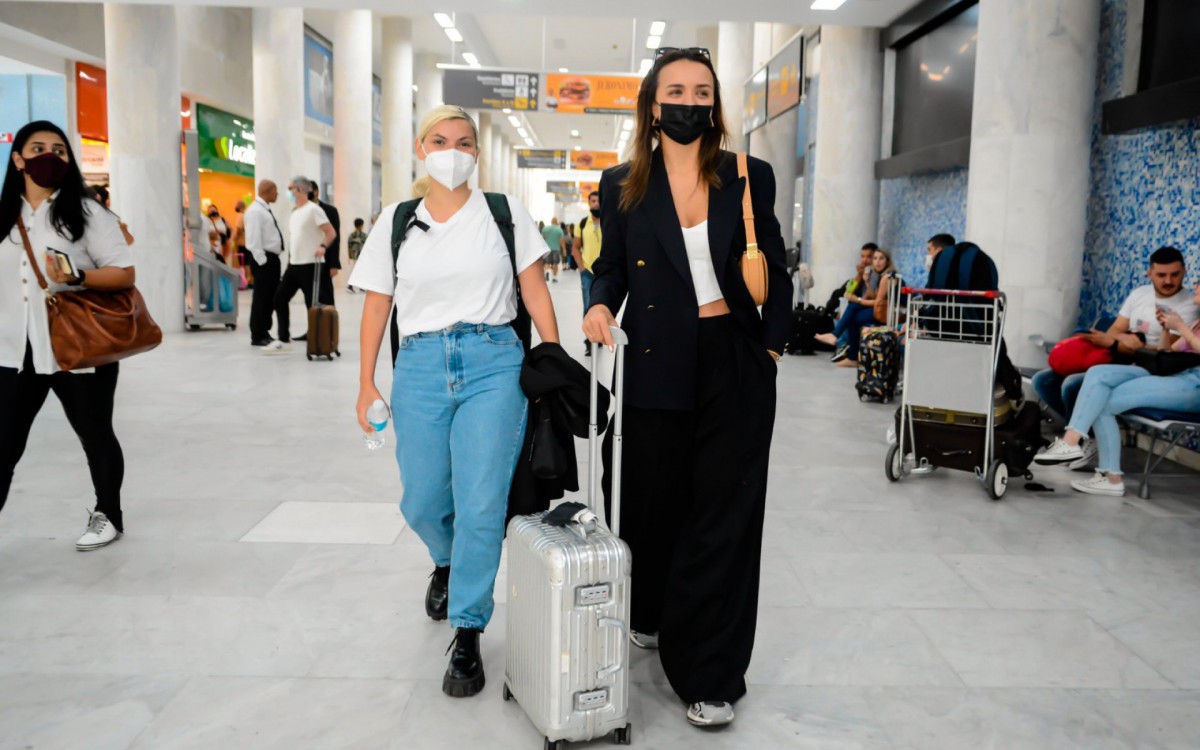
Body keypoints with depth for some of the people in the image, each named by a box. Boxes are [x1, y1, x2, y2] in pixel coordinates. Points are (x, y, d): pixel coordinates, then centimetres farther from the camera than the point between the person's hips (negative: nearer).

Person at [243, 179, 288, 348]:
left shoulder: (267, 209, 16)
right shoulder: (255, 211, -14)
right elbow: (253, 240, -20)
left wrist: (275, 259, 16)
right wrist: (262, 261, -20)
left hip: (273, 258, 10)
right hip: (263, 259, -10)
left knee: (272, 297, 13)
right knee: (261, 297, -3)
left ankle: (265, 332, 21)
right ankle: (258, 336, 4)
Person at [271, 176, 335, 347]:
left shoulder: (313, 209, -10)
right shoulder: (294, 212, 16)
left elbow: (331, 233, -14)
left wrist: (323, 247, -29)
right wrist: (290, 259, 17)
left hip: (309, 265, -9)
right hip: (293, 264, 9)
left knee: (313, 303, -3)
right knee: (280, 298, 6)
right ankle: (283, 338, 12)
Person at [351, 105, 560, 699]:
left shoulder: (505, 213, 6)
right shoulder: (396, 221, 10)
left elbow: (535, 292, 6)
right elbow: (376, 305, 11)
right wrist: (367, 384, 7)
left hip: (493, 365, -2)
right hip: (420, 368, 2)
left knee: (482, 506, -5)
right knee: (422, 504, 10)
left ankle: (467, 638, 9)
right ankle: (447, 564, 46)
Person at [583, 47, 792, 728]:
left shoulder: (749, 178, 3)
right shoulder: (623, 186, 4)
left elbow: (776, 271, 9)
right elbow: (612, 267, 12)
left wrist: (773, 346, 2)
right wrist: (602, 306, -9)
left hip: (736, 365, 0)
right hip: (657, 366, 1)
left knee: (725, 513, 0)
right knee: (656, 500, 11)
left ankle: (711, 675, 11)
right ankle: (653, 616, 39)